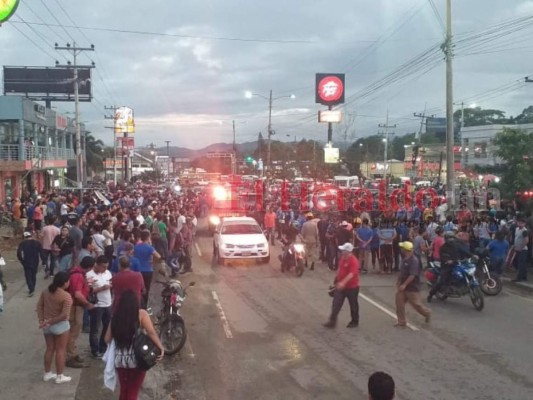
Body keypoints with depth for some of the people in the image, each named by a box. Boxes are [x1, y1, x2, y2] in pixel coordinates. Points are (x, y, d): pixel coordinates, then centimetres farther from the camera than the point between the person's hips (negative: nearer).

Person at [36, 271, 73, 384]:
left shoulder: (46, 291, 0)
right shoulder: (66, 296, -20)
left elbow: (39, 305, 3)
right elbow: (64, 315, -24)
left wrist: (41, 320, -1)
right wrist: (50, 321, -16)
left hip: (47, 326, 6)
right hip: (60, 325, -6)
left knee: (49, 349, 18)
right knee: (60, 350, 6)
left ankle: (47, 374, 28)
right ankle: (59, 376, 14)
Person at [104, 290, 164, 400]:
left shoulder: (116, 317, 4)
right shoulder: (141, 314, -5)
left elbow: (107, 339, 10)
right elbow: (151, 332, -18)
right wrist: (161, 348, -15)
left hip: (120, 359, 3)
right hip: (137, 359, -3)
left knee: (123, 391, 20)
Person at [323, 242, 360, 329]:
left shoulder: (354, 261, -24)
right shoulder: (342, 258, 3)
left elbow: (351, 274, -34)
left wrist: (343, 283, -44)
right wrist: (337, 281, 22)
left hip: (352, 287, -7)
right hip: (340, 286, 7)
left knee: (353, 305, 11)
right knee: (336, 304, 2)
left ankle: (355, 322, 27)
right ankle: (332, 321, 5)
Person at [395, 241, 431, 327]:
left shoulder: (414, 260, -22)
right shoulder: (404, 259, 6)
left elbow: (412, 275, -26)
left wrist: (404, 285, -26)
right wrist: (399, 282, 18)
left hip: (412, 287, -8)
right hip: (403, 286, 8)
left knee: (416, 304, 4)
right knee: (399, 303, 3)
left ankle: (427, 313, 32)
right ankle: (401, 322, 10)